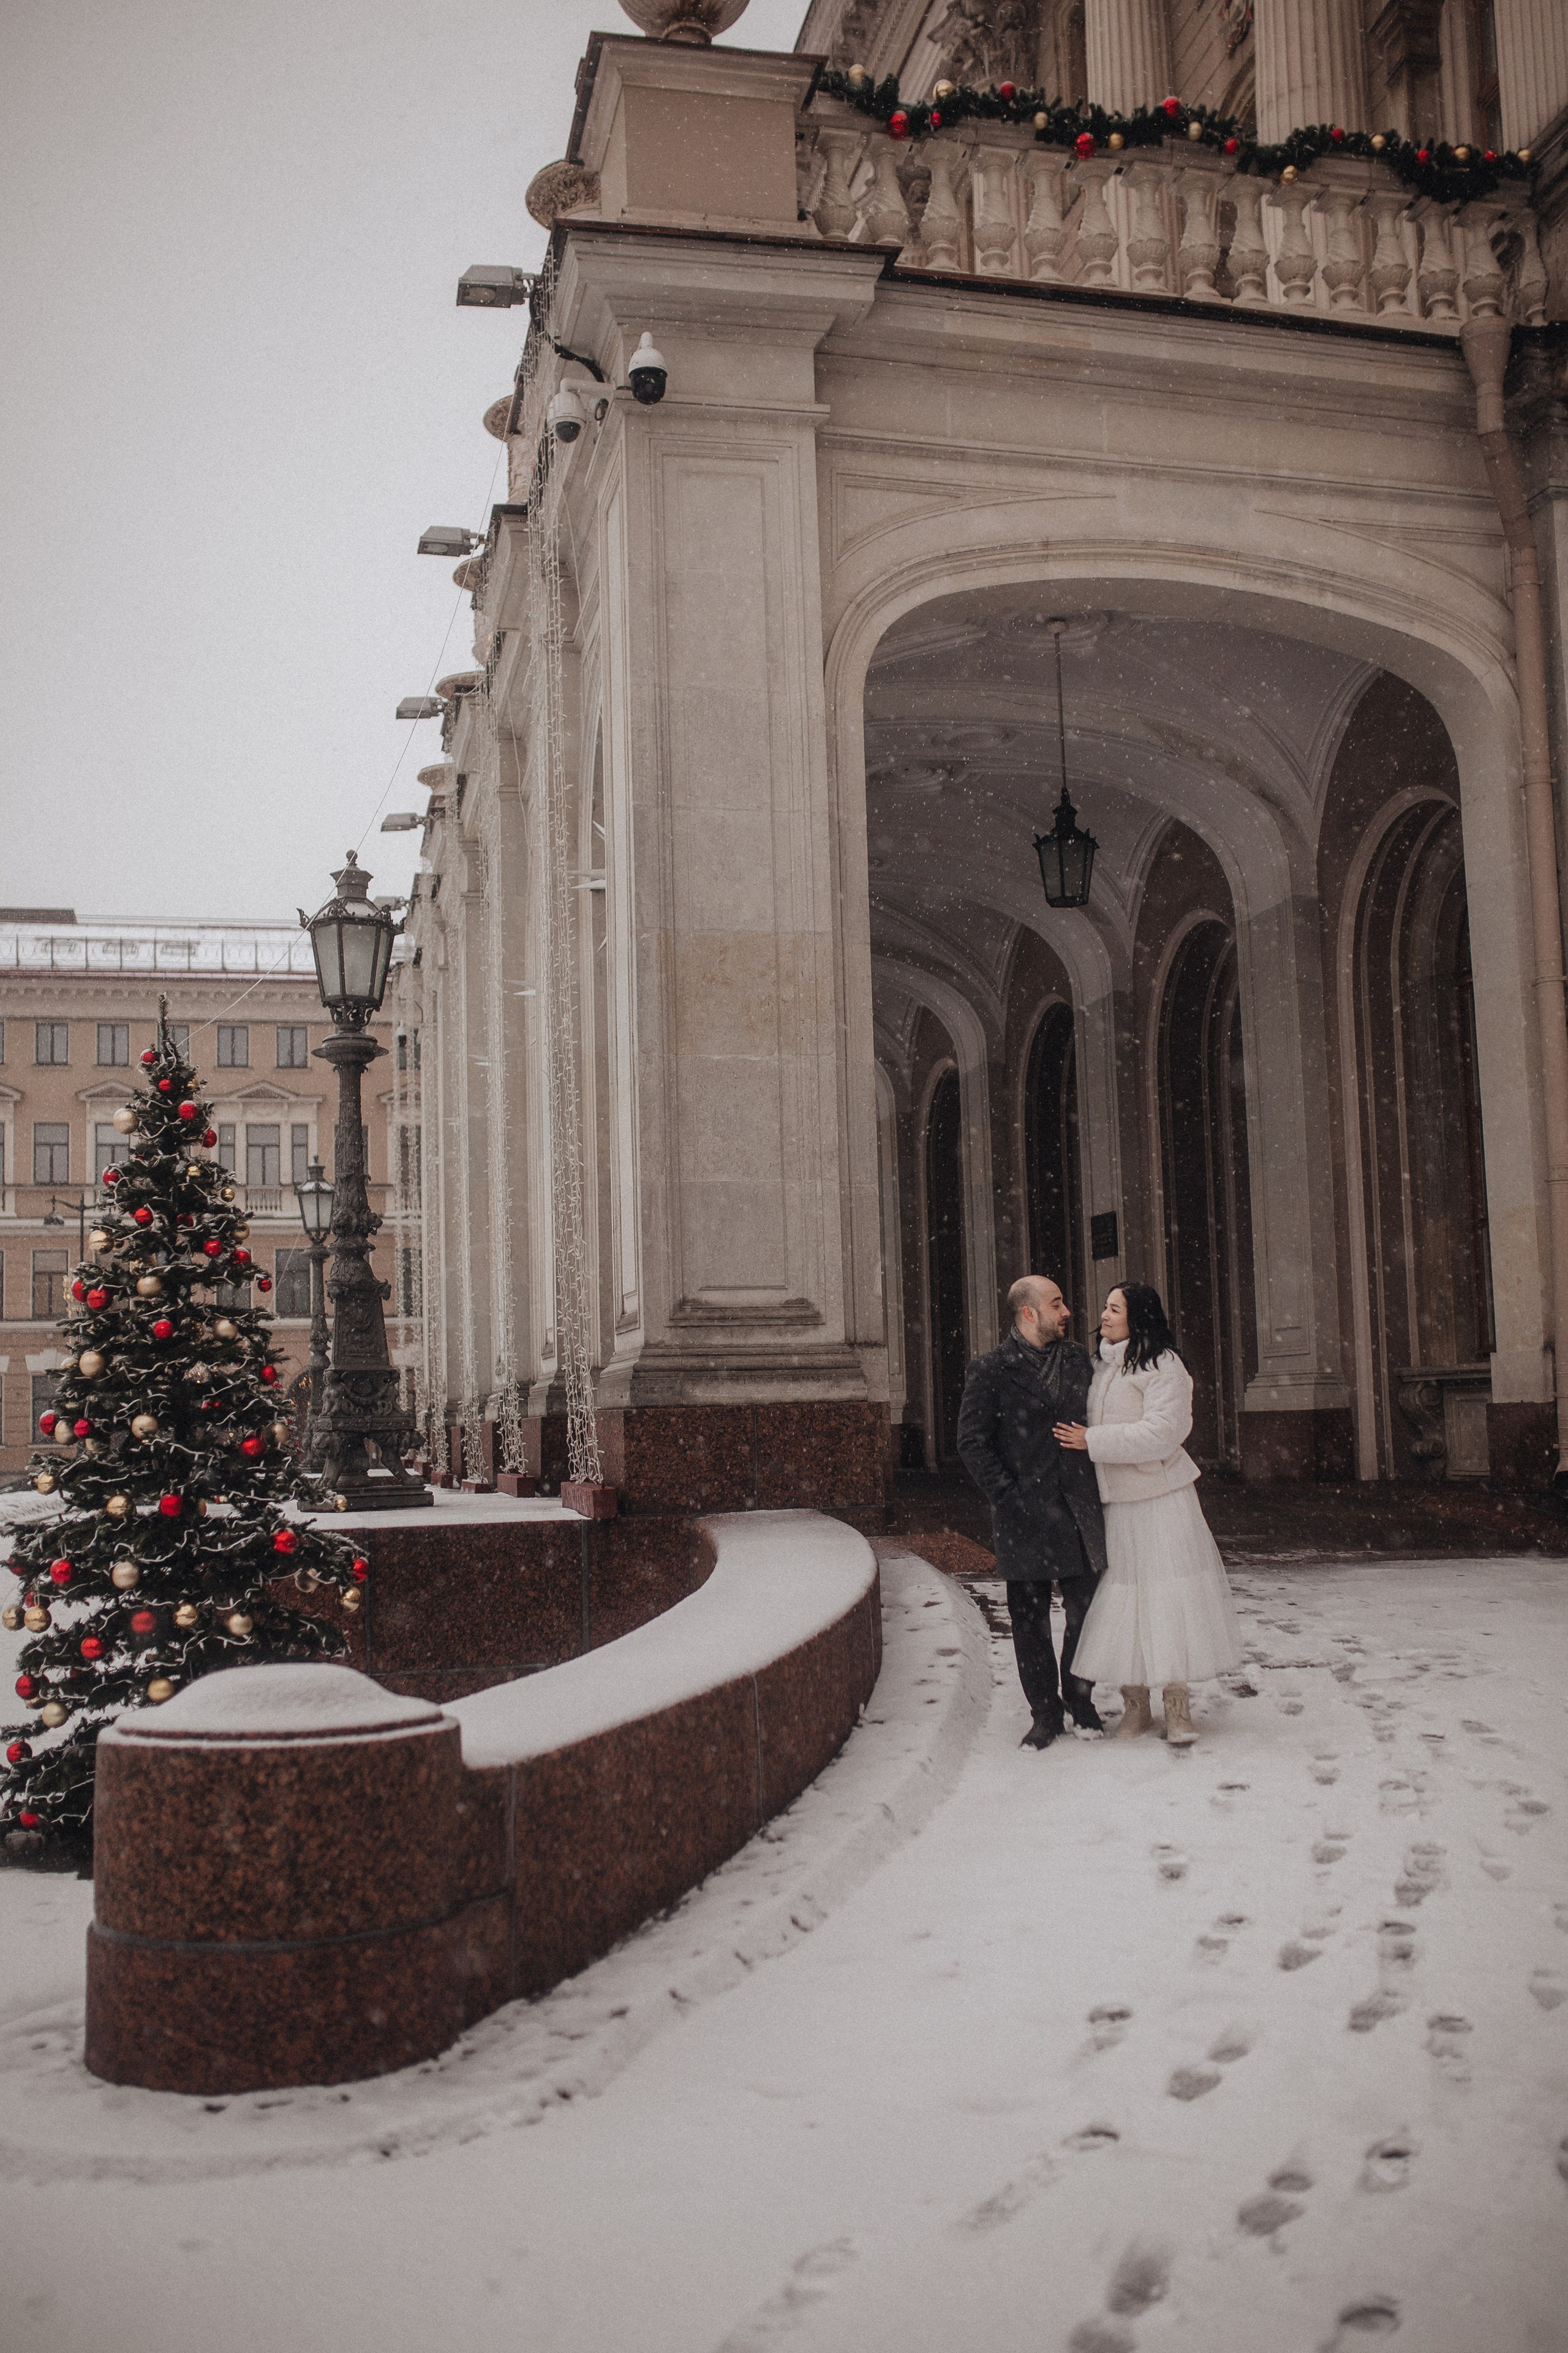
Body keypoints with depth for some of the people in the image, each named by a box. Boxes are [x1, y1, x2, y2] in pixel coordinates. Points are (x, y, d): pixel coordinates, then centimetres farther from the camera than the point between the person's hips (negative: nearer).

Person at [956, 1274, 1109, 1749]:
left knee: (1085, 1612, 6)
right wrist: (1007, 1497, -10)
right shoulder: (990, 1371, -3)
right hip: (1026, 1515, -3)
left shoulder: (1077, 1359, 10)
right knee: (1030, 1621, 5)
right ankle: (1046, 1713, 19)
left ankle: (1080, 1700, 25)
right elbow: (972, 1442, -5)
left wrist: (1094, 1486, 8)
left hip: (1079, 1510, 3)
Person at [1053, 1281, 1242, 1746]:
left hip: (1158, 1499, -6)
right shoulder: (1102, 1367, 14)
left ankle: (1178, 1708, 7)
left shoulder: (1162, 1366, -9)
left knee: (1169, 1599, -2)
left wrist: (1092, 1441, -16)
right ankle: (1135, 1705, 14)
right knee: (1120, 1600, 5)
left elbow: (1162, 1431, -19)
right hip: (1112, 1501, 6)